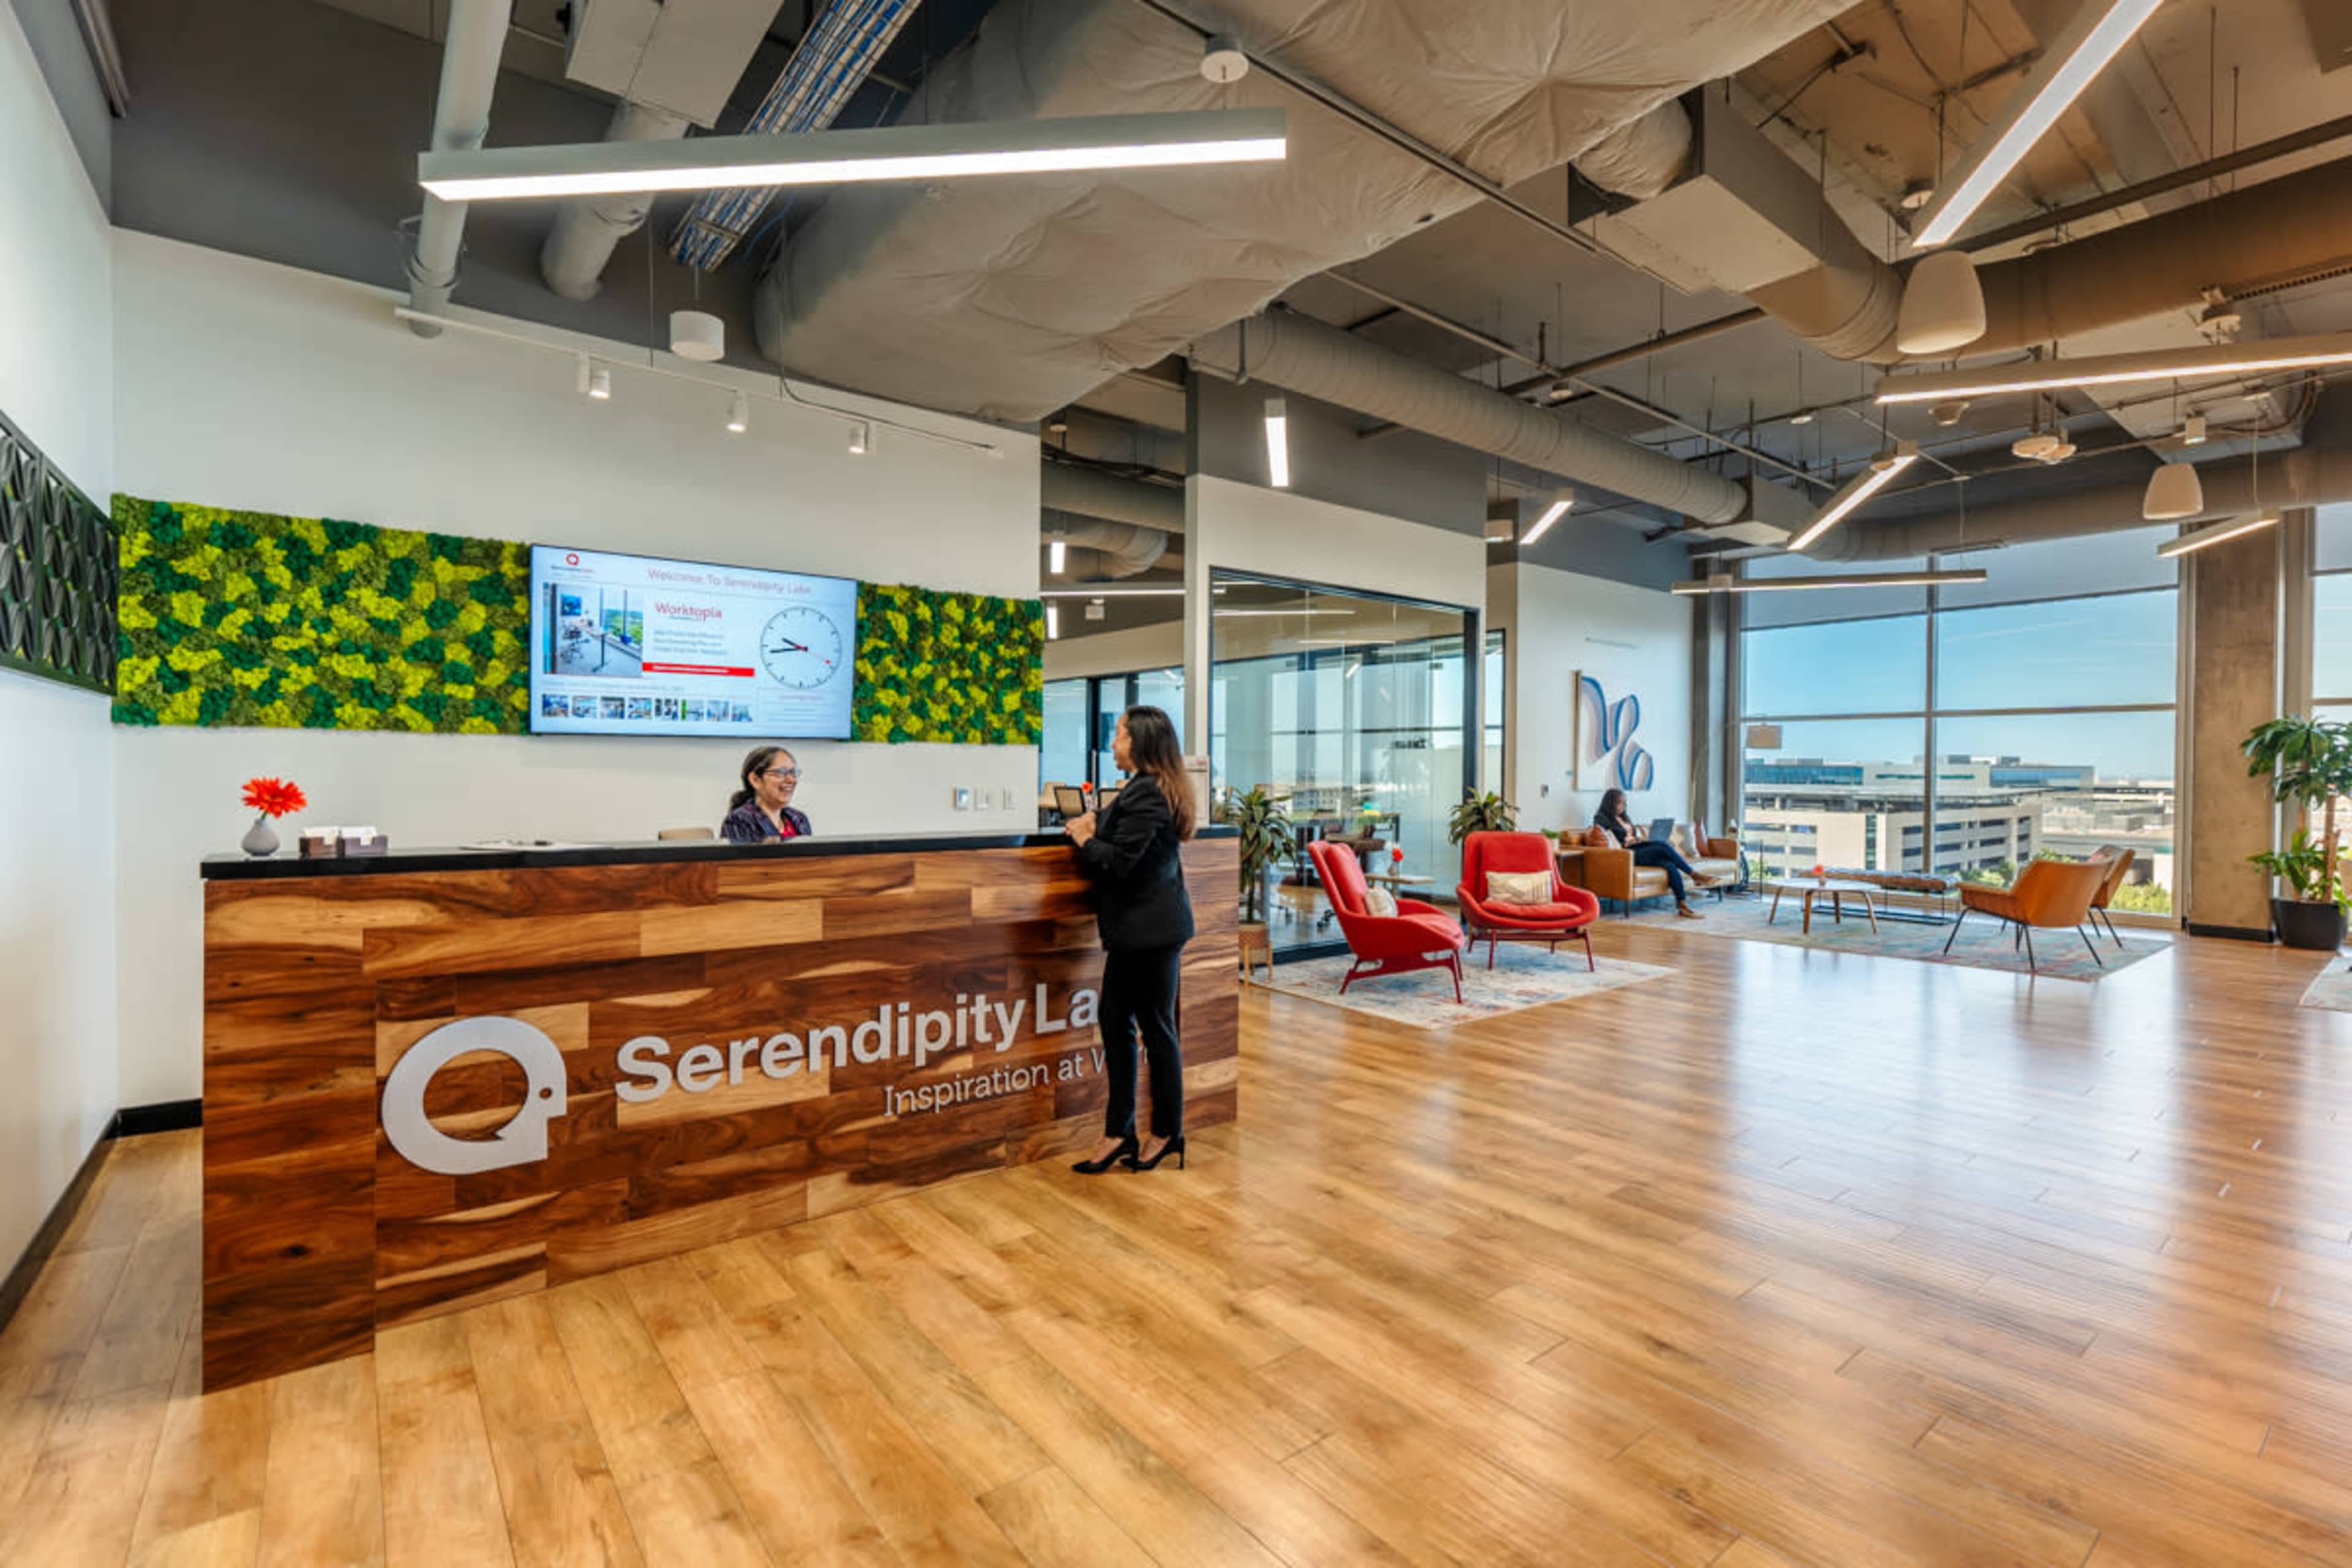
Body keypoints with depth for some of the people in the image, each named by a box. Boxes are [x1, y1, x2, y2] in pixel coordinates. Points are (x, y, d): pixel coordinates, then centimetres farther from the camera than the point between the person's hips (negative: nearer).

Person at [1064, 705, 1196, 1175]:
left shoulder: (1147, 794, -19)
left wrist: (1083, 837, -6)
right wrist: (1095, 823, -1)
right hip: (1141, 928, 10)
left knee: (1156, 1028, 4)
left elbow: (1118, 861, -22)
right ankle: (1119, 1133, 20)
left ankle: (1167, 1134, 21)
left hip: (1150, 928, -10)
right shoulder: (1147, 789, 14)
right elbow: (1121, 832, 15)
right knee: (1115, 1021, 12)